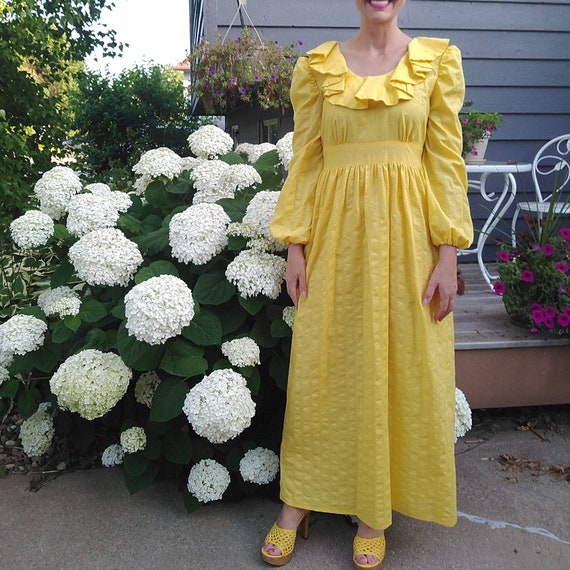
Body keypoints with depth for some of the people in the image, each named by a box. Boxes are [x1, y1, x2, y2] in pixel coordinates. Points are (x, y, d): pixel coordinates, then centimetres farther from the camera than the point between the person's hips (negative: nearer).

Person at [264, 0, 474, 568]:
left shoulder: (438, 60, 5)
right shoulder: (315, 67, 7)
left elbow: (446, 159, 1)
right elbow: (304, 161, 5)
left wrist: (448, 253, -5)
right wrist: (294, 245, -1)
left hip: (405, 231, 0)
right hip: (335, 231, 1)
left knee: (400, 366, 5)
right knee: (319, 367, 5)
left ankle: (376, 512, 24)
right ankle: (297, 505, 23)